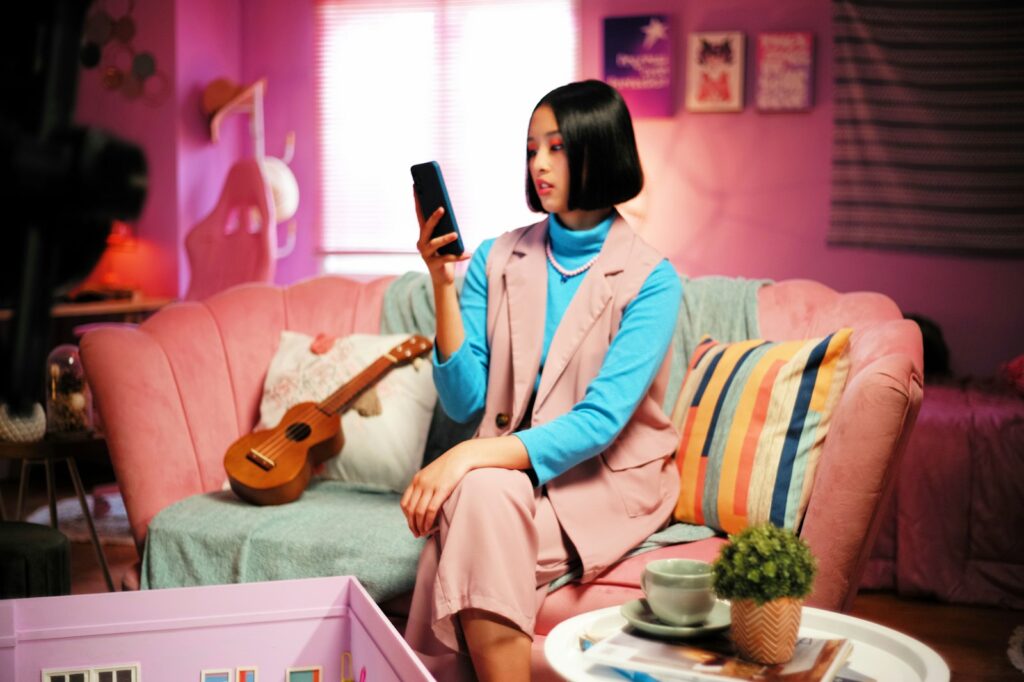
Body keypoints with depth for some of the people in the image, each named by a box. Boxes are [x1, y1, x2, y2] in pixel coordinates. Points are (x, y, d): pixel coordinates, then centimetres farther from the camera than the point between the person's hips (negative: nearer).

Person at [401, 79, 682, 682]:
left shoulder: (651, 281, -9)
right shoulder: (497, 259, 3)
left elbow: (598, 422, -19)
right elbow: (464, 402, -3)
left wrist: (470, 457, -29)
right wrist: (443, 284, -13)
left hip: (609, 475, -3)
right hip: (507, 464, 3)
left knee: (485, 490, -30)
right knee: (478, 492, -31)